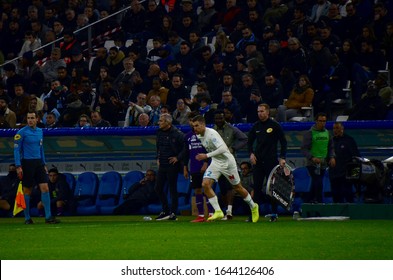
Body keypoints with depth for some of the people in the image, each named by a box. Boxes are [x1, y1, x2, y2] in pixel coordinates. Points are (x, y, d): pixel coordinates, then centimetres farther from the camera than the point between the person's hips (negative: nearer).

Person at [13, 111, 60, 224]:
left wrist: (44, 164, 16)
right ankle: (27, 218, 11)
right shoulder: (22, 132, -7)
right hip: (27, 163, -5)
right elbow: (16, 149, -8)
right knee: (27, 191, 2)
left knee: (45, 188, -5)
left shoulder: (40, 131, 11)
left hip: (38, 162, 5)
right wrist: (18, 166, -14)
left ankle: (48, 216, -6)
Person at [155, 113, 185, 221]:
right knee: (158, 188, 7)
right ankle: (165, 211, 18)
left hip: (172, 165, -7)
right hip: (162, 165, 8)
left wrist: (178, 157, -14)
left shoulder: (177, 134, -14)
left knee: (172, 189, -3)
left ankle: (173, 213, 3)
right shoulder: (159, 132, 9)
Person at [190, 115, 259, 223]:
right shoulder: (199, 136, -1)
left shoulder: (211, 133, -26)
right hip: (215, 163, 7)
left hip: (227, 161, -7)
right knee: (205, 184, -14)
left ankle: (253, 207, 31)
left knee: (237, 187, 8)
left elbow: (223, 148, -34)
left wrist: (207, 156, -35)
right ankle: (218, 212, -11)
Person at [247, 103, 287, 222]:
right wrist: (251, 153, 3)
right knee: (257, 187, 0)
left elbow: (283, 142, 1)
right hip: (258, 161, 4)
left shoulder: (275, 126, -2)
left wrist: (282, 158, -6)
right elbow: (250, 141, 19)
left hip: (271, 161, -4)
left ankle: (274, 213, 4)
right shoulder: (256, 126, 9)